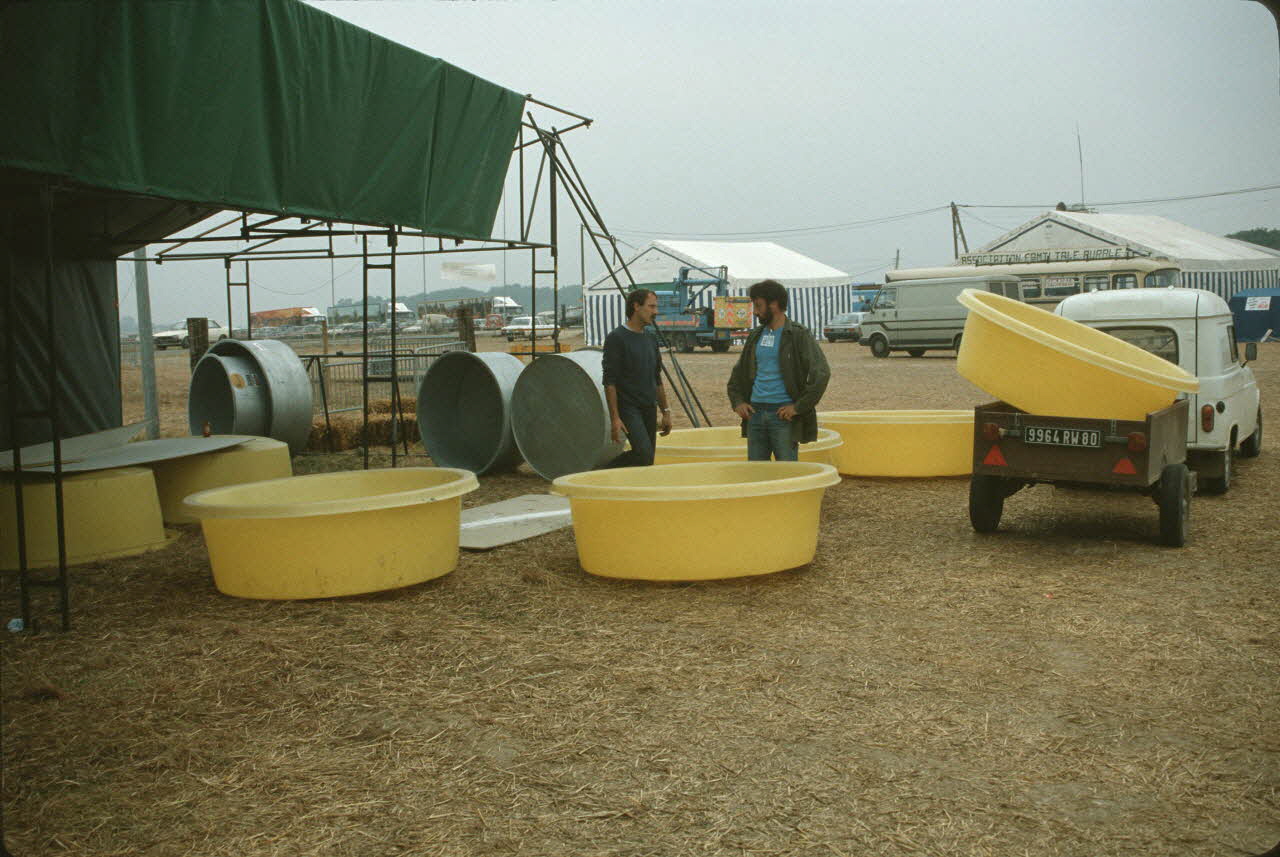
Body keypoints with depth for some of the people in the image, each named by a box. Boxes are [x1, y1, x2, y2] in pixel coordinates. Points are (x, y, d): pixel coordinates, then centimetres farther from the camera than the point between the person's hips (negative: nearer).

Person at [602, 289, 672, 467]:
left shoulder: (651, 339, 14)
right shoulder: (617, 338, -10)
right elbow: (609, 382, -14)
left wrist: (666, 411, 16)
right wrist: (615, 418, -19)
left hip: (649, 408, 8)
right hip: (628, 407, -8)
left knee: (647, 461, 5)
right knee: (643, 453, -22)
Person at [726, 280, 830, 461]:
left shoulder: (798, 335, -4)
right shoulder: (756, 336, 15)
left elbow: (821, 373, -13)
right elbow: (738, 372, 26)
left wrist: (798, 407, -15)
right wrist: (737, 401, 10)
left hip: (783, 414, -6)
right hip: (755, 412, 6)